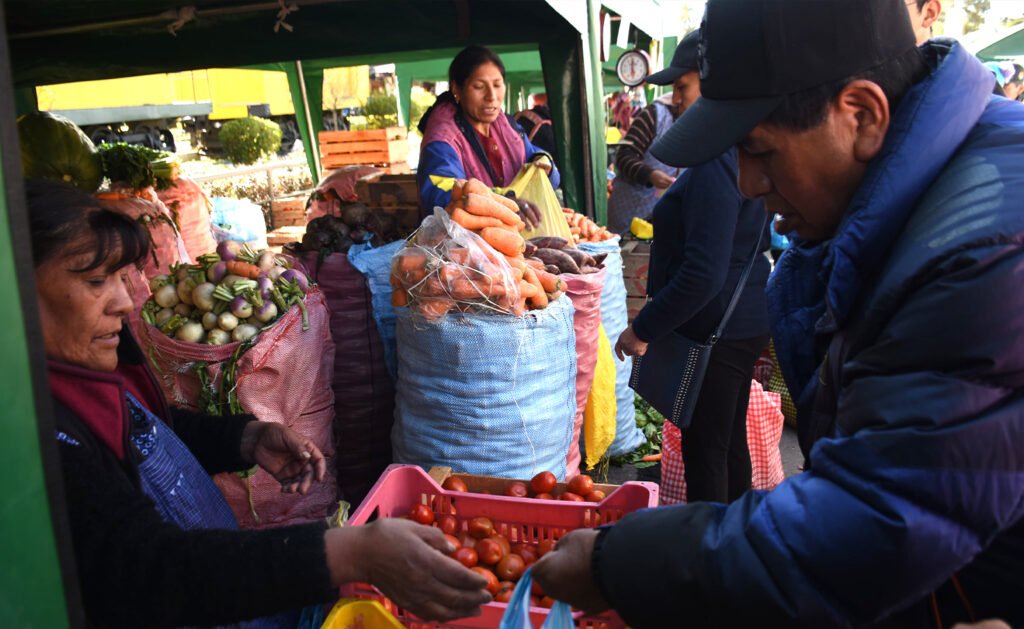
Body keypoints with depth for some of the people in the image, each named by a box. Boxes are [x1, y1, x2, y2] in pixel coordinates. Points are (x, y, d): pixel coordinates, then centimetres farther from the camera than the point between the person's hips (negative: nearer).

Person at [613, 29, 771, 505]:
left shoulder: (716, 161, -22)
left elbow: (703, 273, -26)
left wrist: (643, 329, -19)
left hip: (715, 330, -10)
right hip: (746, 320, 10)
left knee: (704, 453, 2)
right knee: (730, 444, 21)